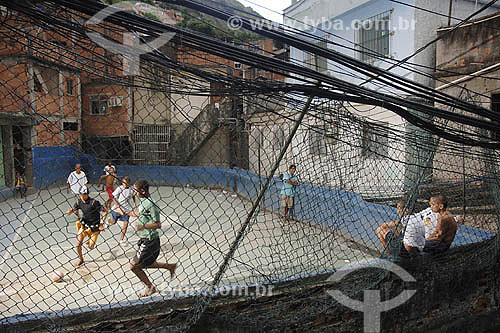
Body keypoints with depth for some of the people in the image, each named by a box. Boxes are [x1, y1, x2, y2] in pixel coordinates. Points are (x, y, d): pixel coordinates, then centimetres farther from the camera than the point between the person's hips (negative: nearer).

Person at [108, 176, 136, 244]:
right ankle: (107, 221, 50)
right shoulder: (119, 188, -16)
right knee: (113, 222, 11)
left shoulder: (131, 190, -5)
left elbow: (133, 196, 17)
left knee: (126, 223, -2)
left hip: (126, 209, 3)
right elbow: (113, 198, -14)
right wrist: (118, 206, -23)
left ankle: (122, 239, 13)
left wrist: (134, 204, 9)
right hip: (117, 208, -2)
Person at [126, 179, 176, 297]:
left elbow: (158, 224, -24)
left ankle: (150, 287, 18)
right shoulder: (143, 201, 5)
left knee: (134, 266, 2)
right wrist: (130, 213, 30)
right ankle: (170, 266, 32)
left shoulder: (150, 205, -23)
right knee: (145, 264, 21)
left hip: (150, 241, -9)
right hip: (146, 239, 9)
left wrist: (144, 226, -36)